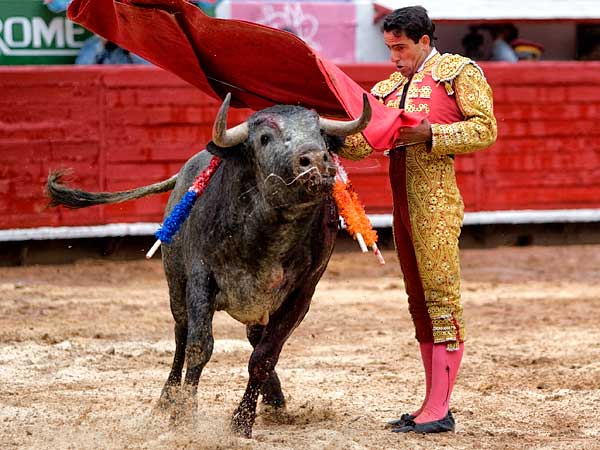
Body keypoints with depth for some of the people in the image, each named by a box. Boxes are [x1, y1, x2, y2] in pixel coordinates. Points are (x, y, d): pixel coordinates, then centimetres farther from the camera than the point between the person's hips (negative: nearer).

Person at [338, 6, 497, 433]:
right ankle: (434, 404, 15)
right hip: (402, 201, 8)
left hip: (435, 200, -8)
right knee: (419, 302, 10)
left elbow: (485, 129, -8)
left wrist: (430, 134, -17)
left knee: (441, 295, -10)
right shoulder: (390, 87, 20)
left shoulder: (459, 72, 1)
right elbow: (362, 142, 12)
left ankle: (438, 411, -12)